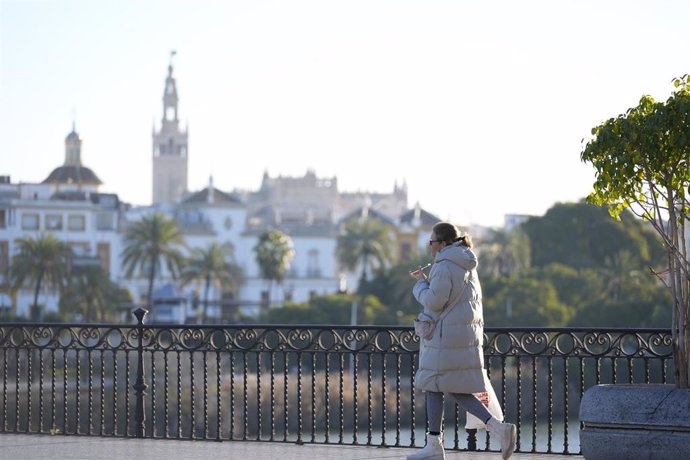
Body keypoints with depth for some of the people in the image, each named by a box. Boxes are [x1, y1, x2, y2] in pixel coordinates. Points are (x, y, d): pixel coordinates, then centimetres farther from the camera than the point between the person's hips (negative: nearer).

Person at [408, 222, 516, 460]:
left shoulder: (445, 266, -15)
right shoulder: (467, 266, 15)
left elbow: (434, 300, -18)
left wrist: (421, 282, -1)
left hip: (446, 335, -9)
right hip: (466, 333, 9)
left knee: (433, 386, 0)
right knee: (457, 390, 10)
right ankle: (497, 427, -3)